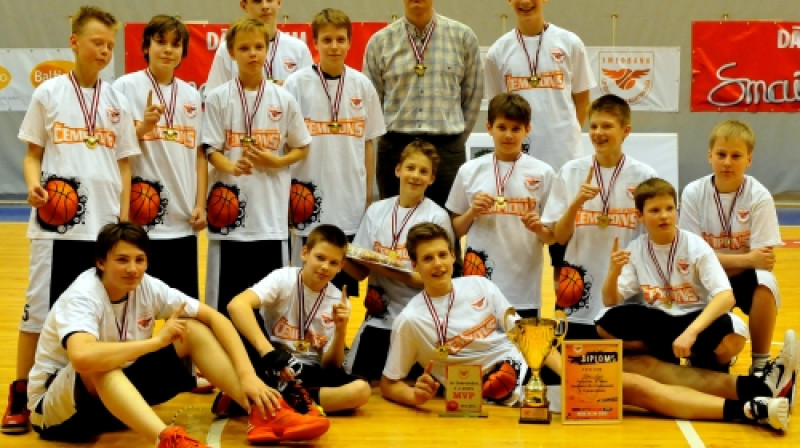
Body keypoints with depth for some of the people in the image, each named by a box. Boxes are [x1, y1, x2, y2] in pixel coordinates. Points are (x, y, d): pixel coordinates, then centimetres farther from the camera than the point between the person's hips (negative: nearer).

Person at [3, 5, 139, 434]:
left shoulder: (117, 101, 10)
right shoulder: (48, 93, 3)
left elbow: (124, 164, 12)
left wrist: (124, 218, 4)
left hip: (105, 224, 2)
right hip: (55, 224, -2)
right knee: (39, 309, -1)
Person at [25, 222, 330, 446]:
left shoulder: (148, 287, -8)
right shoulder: (82, 297, -26)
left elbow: (215, 318, -7)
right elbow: (82, 357, -47)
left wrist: (248, 375, -21)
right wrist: (157, 340, -36)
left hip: (120, 389, 7)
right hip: (58, 407, -6)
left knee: (195, 331, -7)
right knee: (98, 367, -41)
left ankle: (264, 415, -18)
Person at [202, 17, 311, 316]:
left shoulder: (284, 99, 4)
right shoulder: (218, 98, 1)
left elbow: (301, 148, 10)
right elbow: (212, 150, -1)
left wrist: (274, 161, -9)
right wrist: (232, 167, -22)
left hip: (271, 212, 1)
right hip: (230, 208, -1)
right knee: (226, 294, 2)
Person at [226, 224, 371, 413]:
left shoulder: (338, 302, -1)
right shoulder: (283, 279, -11)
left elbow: (330, 365, -2)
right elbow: (236, 305, -32)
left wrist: (341, 331, -20)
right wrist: (271, 354, -40)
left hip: (309, 373, 3)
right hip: (269, 367, -3)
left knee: (361, 390, -27)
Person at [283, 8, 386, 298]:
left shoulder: (362, 86, 5)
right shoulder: (297, 84, -3)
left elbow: (368, 142, 10)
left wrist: (369, 192, 8)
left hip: (352, 199, 2)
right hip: (311, 199, -2)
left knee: (349, 278, 7)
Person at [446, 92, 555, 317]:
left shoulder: (543, 174, 2)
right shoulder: (469, 171, 4)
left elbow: (552, 237, 5)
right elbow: (455, 231, 10)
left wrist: (539, 229, -15)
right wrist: (472, 212, -9)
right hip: (478, 287, 1)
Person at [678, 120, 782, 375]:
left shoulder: (759, 197, -14)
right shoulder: (693, 193, -11)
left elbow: (764, 259, -16)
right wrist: (747, 259, -26)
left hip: (744, 276, -2)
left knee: (765, 285, -35)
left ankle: (760, 363, -11)